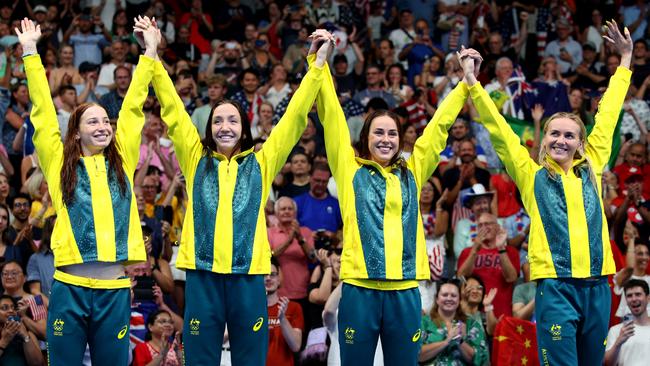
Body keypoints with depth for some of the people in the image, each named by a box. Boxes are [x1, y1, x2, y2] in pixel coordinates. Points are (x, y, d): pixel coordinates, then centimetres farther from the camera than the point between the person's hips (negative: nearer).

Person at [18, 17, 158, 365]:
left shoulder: (122, 161, 11)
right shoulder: (60, 163, 7)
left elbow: (133, 107, 13)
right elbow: (43, 112, 5)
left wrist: (149, 53, 14)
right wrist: (30, 53, 5)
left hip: (114, 289, 2)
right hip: (69, 287, -2)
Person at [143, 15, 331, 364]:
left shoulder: (261, 163, 10)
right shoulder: (196, 161, 10)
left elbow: (294, 117, 8)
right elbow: (173, 110, 7)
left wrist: (317, 65, 3)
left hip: (247, 275, 0)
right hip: (203, 273, 0)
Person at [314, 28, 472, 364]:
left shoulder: (412, 172, 14)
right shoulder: (350, 169, 8)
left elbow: (439, 125, 18)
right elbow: (332, 117, 3)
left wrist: (466, 84, 17)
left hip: (404, 291, 2)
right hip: (360, 289, -2)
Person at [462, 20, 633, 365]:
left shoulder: (591, 170, 14)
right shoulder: (532, 175, 7)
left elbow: (607, 118, 20)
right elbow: (499, 132, 3)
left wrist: (625, 60, 26)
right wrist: (472, 83, 0)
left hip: (597, 285, 4)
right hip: (556, 285, -4)